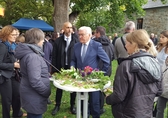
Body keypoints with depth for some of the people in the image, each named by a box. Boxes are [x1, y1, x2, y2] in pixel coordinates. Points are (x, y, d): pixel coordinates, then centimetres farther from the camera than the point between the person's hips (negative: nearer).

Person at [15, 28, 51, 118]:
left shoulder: (27, 52, 7)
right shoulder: (32, 56, -25)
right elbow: (35, 81, -30)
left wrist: (47, 75, 15)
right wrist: (47, 92, -17)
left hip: (31, 95, 10)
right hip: (34, 97, -10)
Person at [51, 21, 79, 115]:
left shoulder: (76, 40, -5)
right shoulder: (58, 41, -1)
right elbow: (54, 56, -1)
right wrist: (53, 69, -3)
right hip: (61, 68, 1)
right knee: (59, 87, 14)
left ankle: (72, 105, 32)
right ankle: (57, 105, 31)